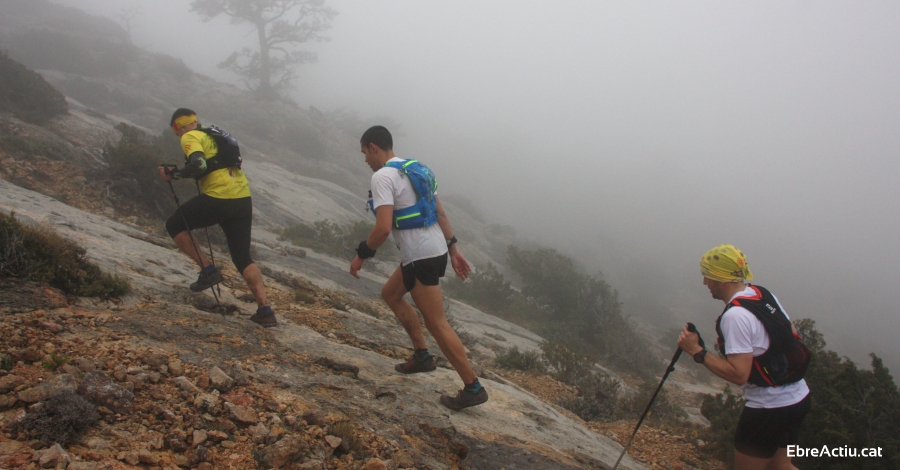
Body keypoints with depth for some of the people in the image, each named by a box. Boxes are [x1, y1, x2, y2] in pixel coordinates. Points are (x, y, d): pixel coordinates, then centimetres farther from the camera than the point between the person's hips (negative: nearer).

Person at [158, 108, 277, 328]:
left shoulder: (189, 137, -1)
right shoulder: (214, 136, 25)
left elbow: (198, 166, -18)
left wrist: (173, 175, -6)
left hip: (218, 198, -8)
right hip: (243, 199, 8)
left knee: (174, 225, 15)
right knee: (243, 258, 11)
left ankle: (208, 270, 6)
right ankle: (265, 311, 2)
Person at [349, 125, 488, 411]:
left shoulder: (382, 176, -14)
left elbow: (383, 228, -23)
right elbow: (441, 213, 15)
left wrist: (361, 255, -8)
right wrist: (453, 249, 18)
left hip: (421, 257, -10)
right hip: (435, 249, 10)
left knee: (437, 323, -2)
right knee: (390, 294, 25)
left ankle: (473, 388, 4)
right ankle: (422, 356, 28)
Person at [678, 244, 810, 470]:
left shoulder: (734, 316, -24)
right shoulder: (763, 294, 3)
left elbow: (739, 374, -27)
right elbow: (793, 336, 13)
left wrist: (698, 351, -21)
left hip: (769, 409, -9)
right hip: (798, 398, 9)